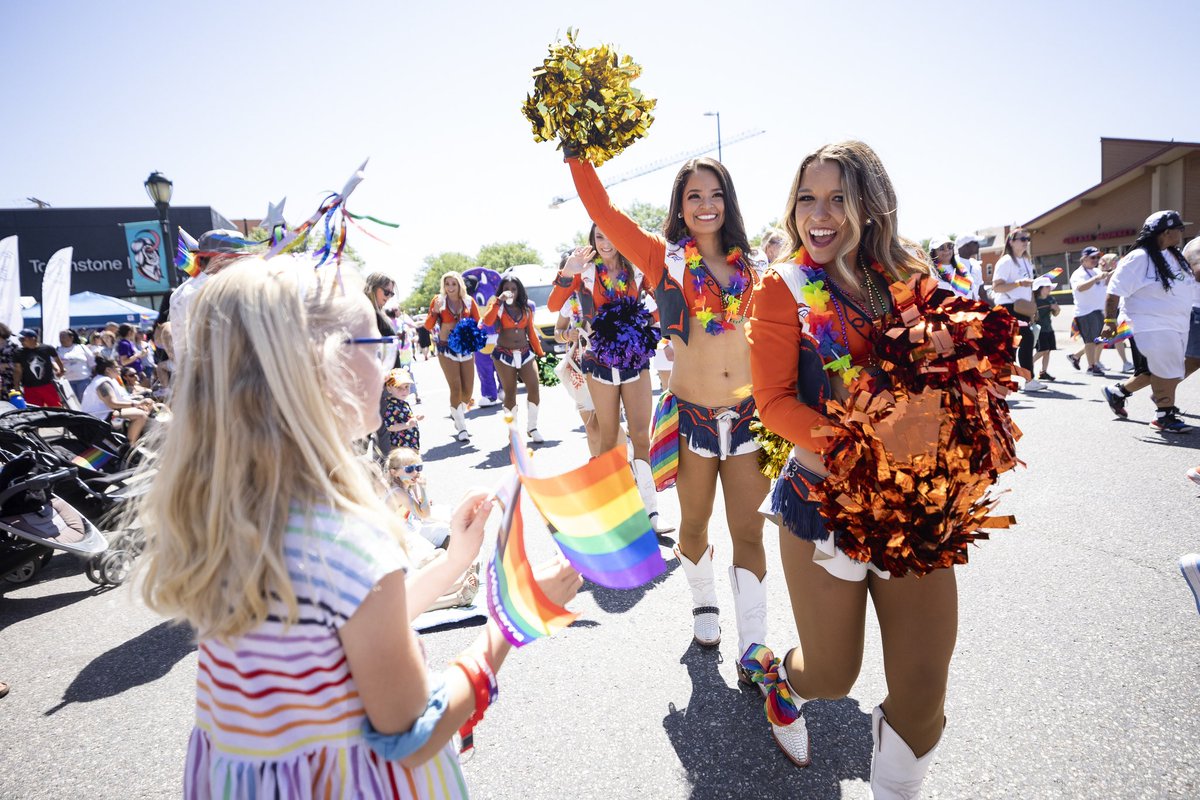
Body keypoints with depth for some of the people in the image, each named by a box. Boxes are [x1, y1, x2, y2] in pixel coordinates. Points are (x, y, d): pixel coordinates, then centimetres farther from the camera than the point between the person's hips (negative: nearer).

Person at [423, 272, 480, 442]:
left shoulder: (469, 301, 4)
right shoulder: (438, 300, -2)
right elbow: (428, 326, -7)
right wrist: (435, 311, -24)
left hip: (466, 349, 3)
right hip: (447, 349, -3)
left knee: (468, 390, 4)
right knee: (456, 389, -10)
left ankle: (458, 416, 33)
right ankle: (461, 428, -1)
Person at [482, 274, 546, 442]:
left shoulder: (526, 306, 11)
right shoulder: (498, 306, 0)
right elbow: (487, 321, -21)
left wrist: (539, 351, 12)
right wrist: (499, 301, -24)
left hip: (526, 354, 3)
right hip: (504, 355, -3)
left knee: (534, 389, -9)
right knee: (510, 394, 1)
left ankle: (532, 428, 5)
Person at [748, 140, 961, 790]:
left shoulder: (910, 275, 5)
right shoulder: (784, 288, -4)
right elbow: (773, 400, -11)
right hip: (824, 499, -3)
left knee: (924, 689, 7)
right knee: (831, 675, 12)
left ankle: (894, 788, 38)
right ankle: (784, 679, 50)